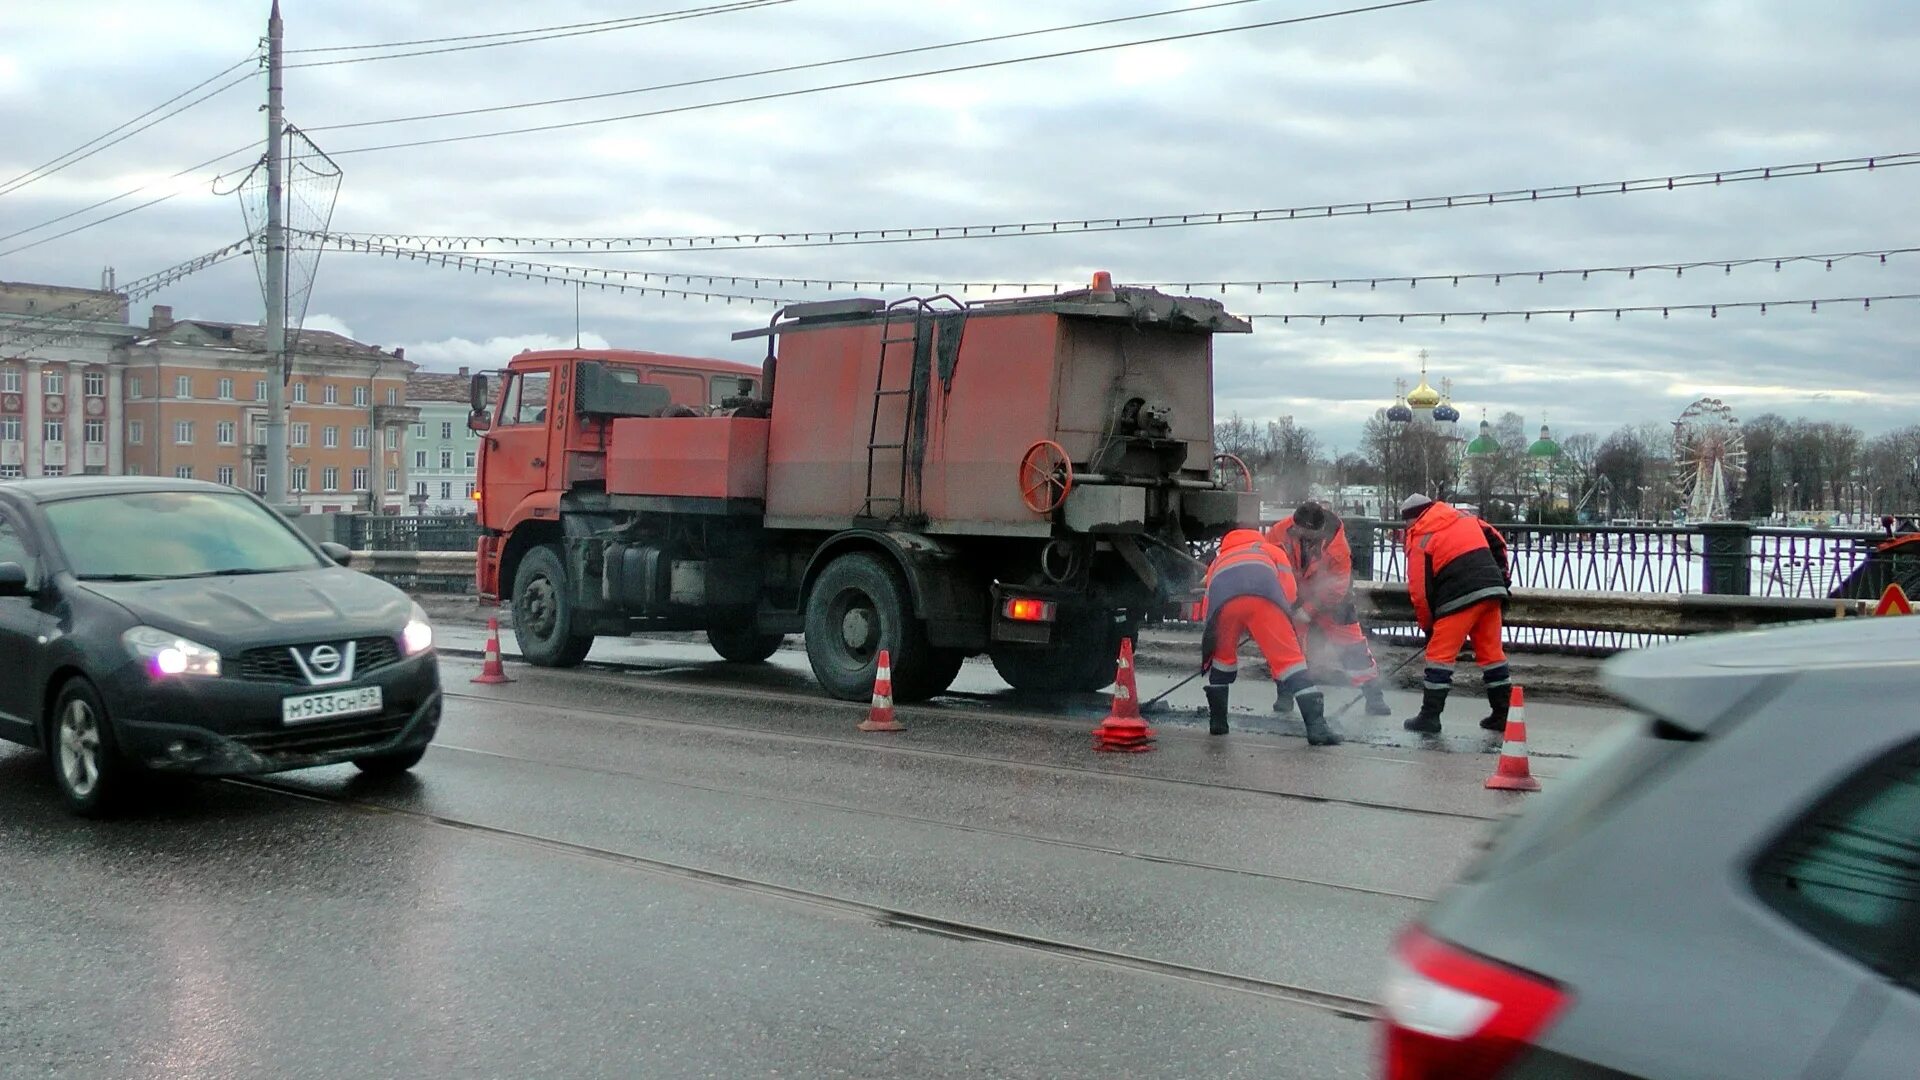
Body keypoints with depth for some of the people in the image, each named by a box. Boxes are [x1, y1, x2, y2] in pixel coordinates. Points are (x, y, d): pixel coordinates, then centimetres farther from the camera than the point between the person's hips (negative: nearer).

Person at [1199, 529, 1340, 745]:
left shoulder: (1218, 561, 46)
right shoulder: (1273, 551, 41)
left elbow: (1208, 611, 34)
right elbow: (1288, 590, 22)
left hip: (1223, 600, 2)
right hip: (1265, 597, -2)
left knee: (1222, 655, 27)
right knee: (1289, 659, 1)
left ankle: (1217, 720, 30)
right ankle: (1316, 724, -11)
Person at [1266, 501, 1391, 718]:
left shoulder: (1336, 545, -28)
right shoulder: (1281, 533, -24)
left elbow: (1338, 585, -23)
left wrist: (1309, 610, -26)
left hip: (1331, 598, -1)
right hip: (1293, 596, 1)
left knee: (1351, 642, -3)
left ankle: (1373, 695, 5)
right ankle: (1285, 695, 7)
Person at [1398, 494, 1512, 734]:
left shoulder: (1419, 541, 3)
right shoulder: (1465, 519, 19)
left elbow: (1420, 591, 2)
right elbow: (1497, 541, 18)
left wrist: (1428, 626, 12)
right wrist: (1502, 576, 24)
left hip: (1461, 599, -6)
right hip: (1492, 591, 6)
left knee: (1440, 654, 1)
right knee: (1491, 651, 14)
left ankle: (1429, 717, 1)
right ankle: (1503, 714, 18)